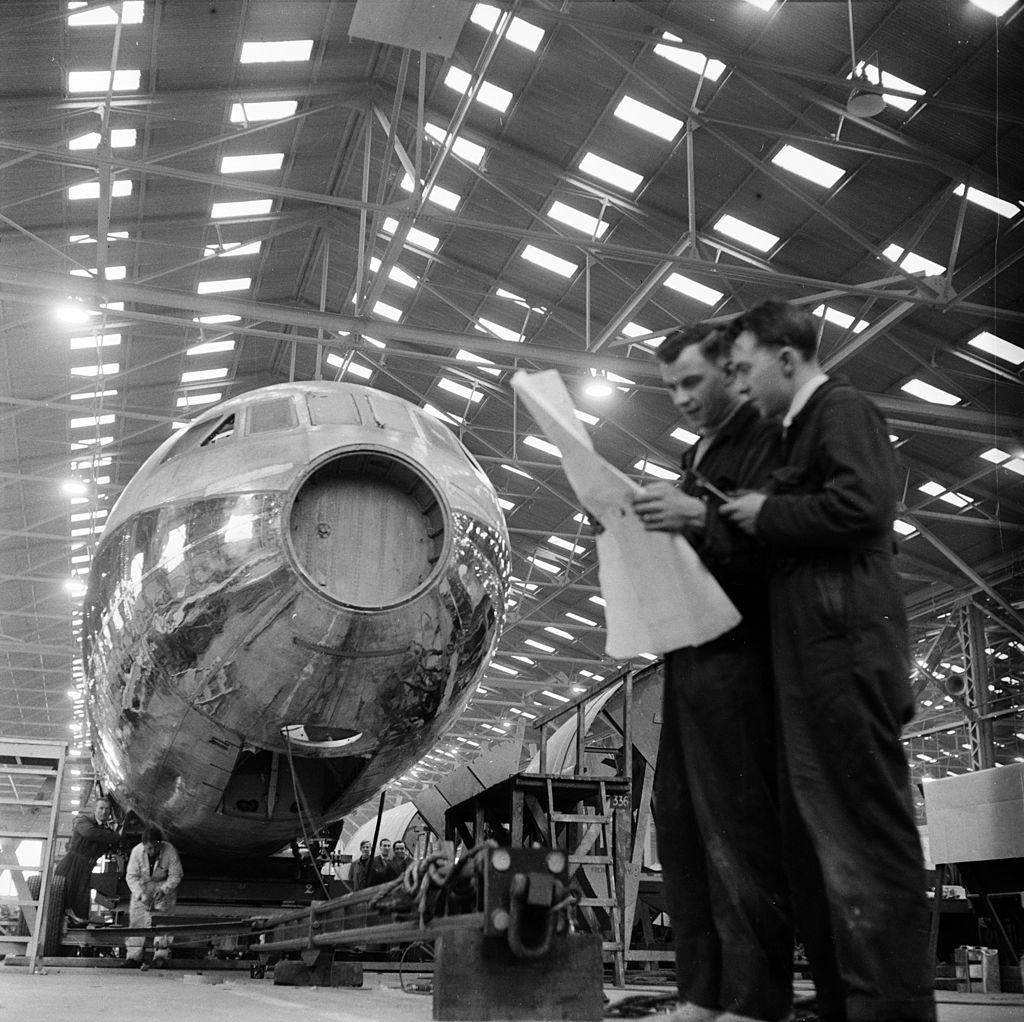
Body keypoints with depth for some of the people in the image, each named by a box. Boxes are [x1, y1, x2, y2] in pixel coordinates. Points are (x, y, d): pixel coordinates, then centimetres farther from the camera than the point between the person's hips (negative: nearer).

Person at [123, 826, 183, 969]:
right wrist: (141, 894, -27)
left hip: (165, 885, -2)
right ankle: (133, 955, -2)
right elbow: (131, 876, -14)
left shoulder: (170, 851, -23)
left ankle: (161, 955, -13)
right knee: (136, 916, -8)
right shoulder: (137, 851, -20)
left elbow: (176, 875, -13)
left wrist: (163, 890, -27)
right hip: (142, 886, 2)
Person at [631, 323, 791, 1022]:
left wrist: (701, 517, -27)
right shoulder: (698, 456, 23)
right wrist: (648, 525, 10)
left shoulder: (767, 442, -4)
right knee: (681, 822, 8)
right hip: (689, 655, 9)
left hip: (737, 656, -9)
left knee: (739, 828, -8)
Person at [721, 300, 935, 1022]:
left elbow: (863, 502, -21)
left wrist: (768, 515, -9)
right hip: (812, 661, 11)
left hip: (844, 652, -11)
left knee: (866, 833, -7)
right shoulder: (807, 424, 25)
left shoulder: (843, 409, -5)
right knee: (815, 837, 12)